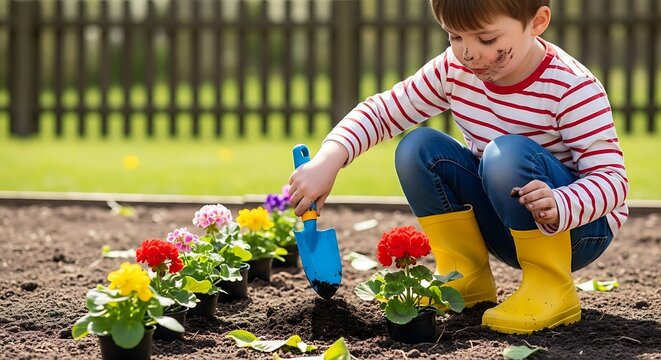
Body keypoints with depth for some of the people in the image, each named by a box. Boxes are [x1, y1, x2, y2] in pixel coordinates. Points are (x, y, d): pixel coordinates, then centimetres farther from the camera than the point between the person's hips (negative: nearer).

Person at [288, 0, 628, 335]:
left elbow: (612, 177, -25)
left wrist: (559, 207, -47)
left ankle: (551, 287, -20)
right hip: (504, 230, 6)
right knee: (418, 148, -13)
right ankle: (467, 276, -5)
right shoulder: (455, 70, -6)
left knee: (509, 154, -33)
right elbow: (382, 111, -3)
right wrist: (328, 160, -21)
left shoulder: (573, 89, -22)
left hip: (578, 225, -6)